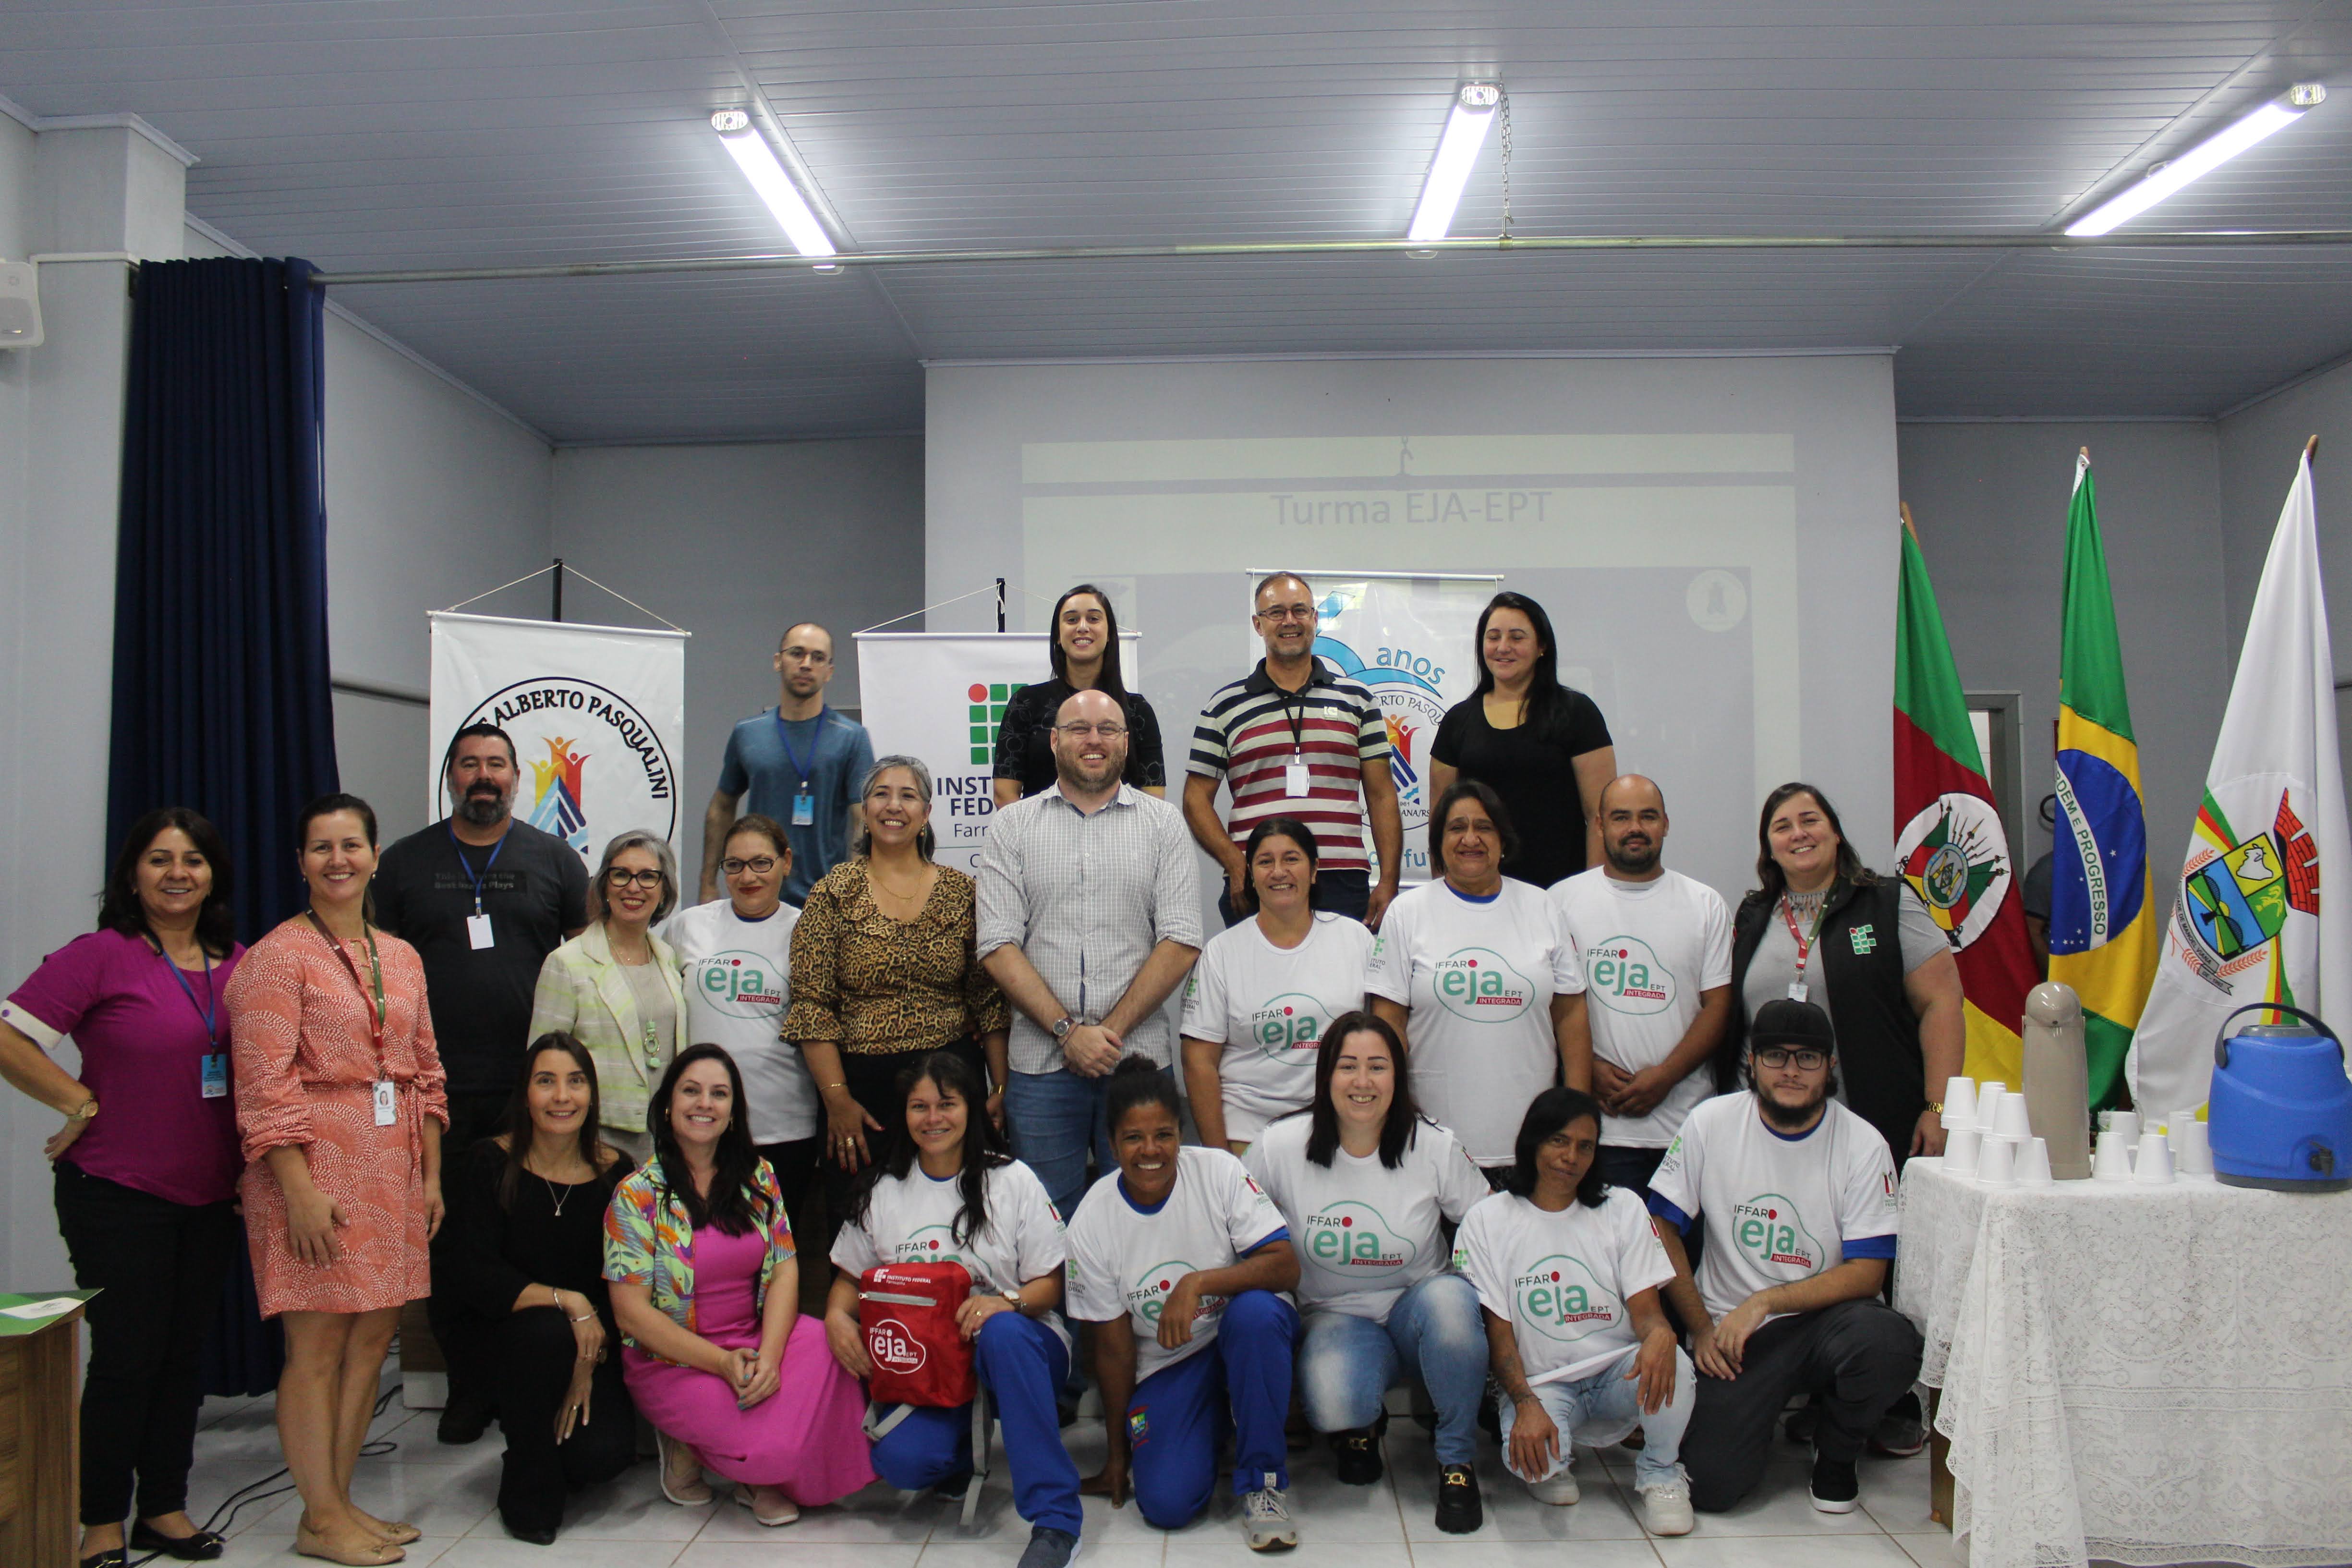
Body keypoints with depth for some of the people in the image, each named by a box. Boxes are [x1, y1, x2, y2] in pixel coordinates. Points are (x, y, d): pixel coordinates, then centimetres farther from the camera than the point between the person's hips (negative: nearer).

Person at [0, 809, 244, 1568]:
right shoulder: (100, 956, -9)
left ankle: (165, 1507, 26)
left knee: (183, 1354, 13)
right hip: (118, 1193, -5)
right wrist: (82, 1103, -11)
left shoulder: (239, 965, 6)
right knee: (126, 1356, 2)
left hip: (211, 1197, 5)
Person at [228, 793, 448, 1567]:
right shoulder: (279, 955, -6)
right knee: (317, 1345, 0)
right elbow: (265, 1085, -12)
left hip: (391, 1173, 7)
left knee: (371, 1339, 10)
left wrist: (431, 1175, 12)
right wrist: (301, 1191, -17)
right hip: (315, 1165, -6)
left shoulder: (401, 957, 13)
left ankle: (340, 1499, 23)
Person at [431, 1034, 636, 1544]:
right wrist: (566, 1302, -26)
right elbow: (469, 1274, -16)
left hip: (592, 1344, 2)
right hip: (506, 1336, -1)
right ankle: (527, 1495, -10)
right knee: (548, 1333, -35)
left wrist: (587, 1366, -13)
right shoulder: (488, 1165, -8)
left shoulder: (616, 1172, -3)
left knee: (605, 1453, -21)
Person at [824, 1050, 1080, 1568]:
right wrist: (837, 1316, -9)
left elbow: (1049, 1284, -1)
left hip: (1016, 1347, -2)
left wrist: (1008, 1303, -22)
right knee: (901, 1459, -29)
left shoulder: (1013, 1180, 1)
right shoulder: (881, 1191, 9)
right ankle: (963, 1449, 10)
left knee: (1002, 1332, -40)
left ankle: (1055, 1518, -33)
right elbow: (850, 1277, 14)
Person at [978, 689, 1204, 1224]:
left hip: (1138, 1059, 0)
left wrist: (1111, 1031, -10)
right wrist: (1068, 1031, -11)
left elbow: (1180, 943, -2)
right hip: (1041, 1062, 0)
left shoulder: (1162, 823, 6)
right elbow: (999, 947, -2)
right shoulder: (1013, 827, 6)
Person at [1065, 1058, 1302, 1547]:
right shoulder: (1091, 1223, -11)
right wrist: (1117, 1451, 3)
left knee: (1256, 1311, -36)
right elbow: (1113, 1346, -3)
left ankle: (1262, 1480, -14)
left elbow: (1286, 1265, -21)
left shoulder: (1218, 1171, -15)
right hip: (1167, 1365, 1)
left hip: (1246, 1340, -1)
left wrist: (1198, 1283, -34)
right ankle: (1213, 1428, 16)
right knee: (1166, 1505, -19)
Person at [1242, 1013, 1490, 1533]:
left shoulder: (1435, 1147, -8)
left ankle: (1457, 1461, -10)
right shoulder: (1281, 1147, -9)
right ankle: (1357, 1428, 9)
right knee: (1332, 1403, -34)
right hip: (1335, 1317, 0)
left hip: (1418, 1310, 1)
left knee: (1448, 1298, -36)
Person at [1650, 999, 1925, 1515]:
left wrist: (1764, 1303, -18)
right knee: (1711, 1484, -19)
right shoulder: (1711, 1123, -4)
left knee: (1889, 1340, -34)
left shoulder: (1863, 1144, -6)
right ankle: (1755, 1411, 19)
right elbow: (1663, 1228, 1)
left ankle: (1836, 1455, 0)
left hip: (1825, 1320, 1)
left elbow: (1867, 1272, -9)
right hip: (1732, 1333, 0)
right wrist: (1702, 1329, -5)